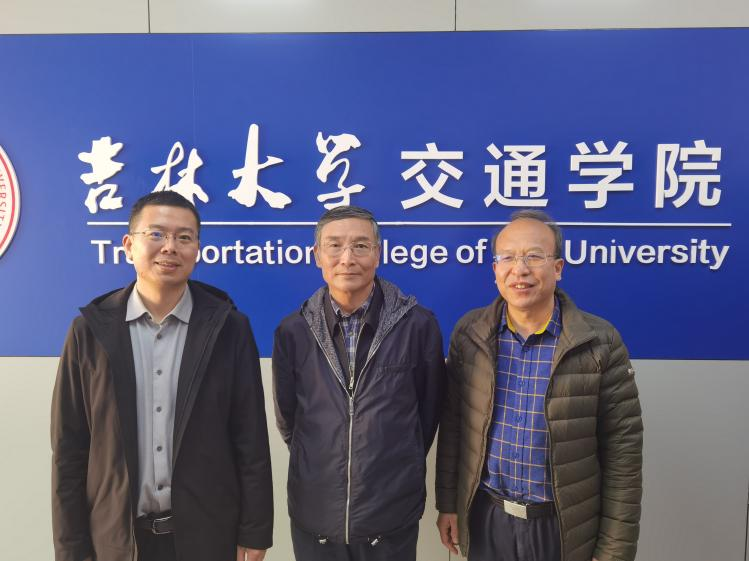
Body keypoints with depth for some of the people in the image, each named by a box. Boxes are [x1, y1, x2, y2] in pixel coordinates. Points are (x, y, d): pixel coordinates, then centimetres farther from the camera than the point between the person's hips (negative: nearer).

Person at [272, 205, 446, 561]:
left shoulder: (418, 325, -10)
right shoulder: (292, 331, -5)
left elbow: (430, 410, 2)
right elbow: (286, 417, 7)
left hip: (392, 517, -1)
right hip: (314, 517, 2)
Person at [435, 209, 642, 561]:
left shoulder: (600, 343, -14)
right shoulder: (469, 333, -6)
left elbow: (622, 453, -9)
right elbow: (452, 424, 1)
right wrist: (447, 503, 5)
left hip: (564, 528, -2)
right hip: (485, 519, 2)